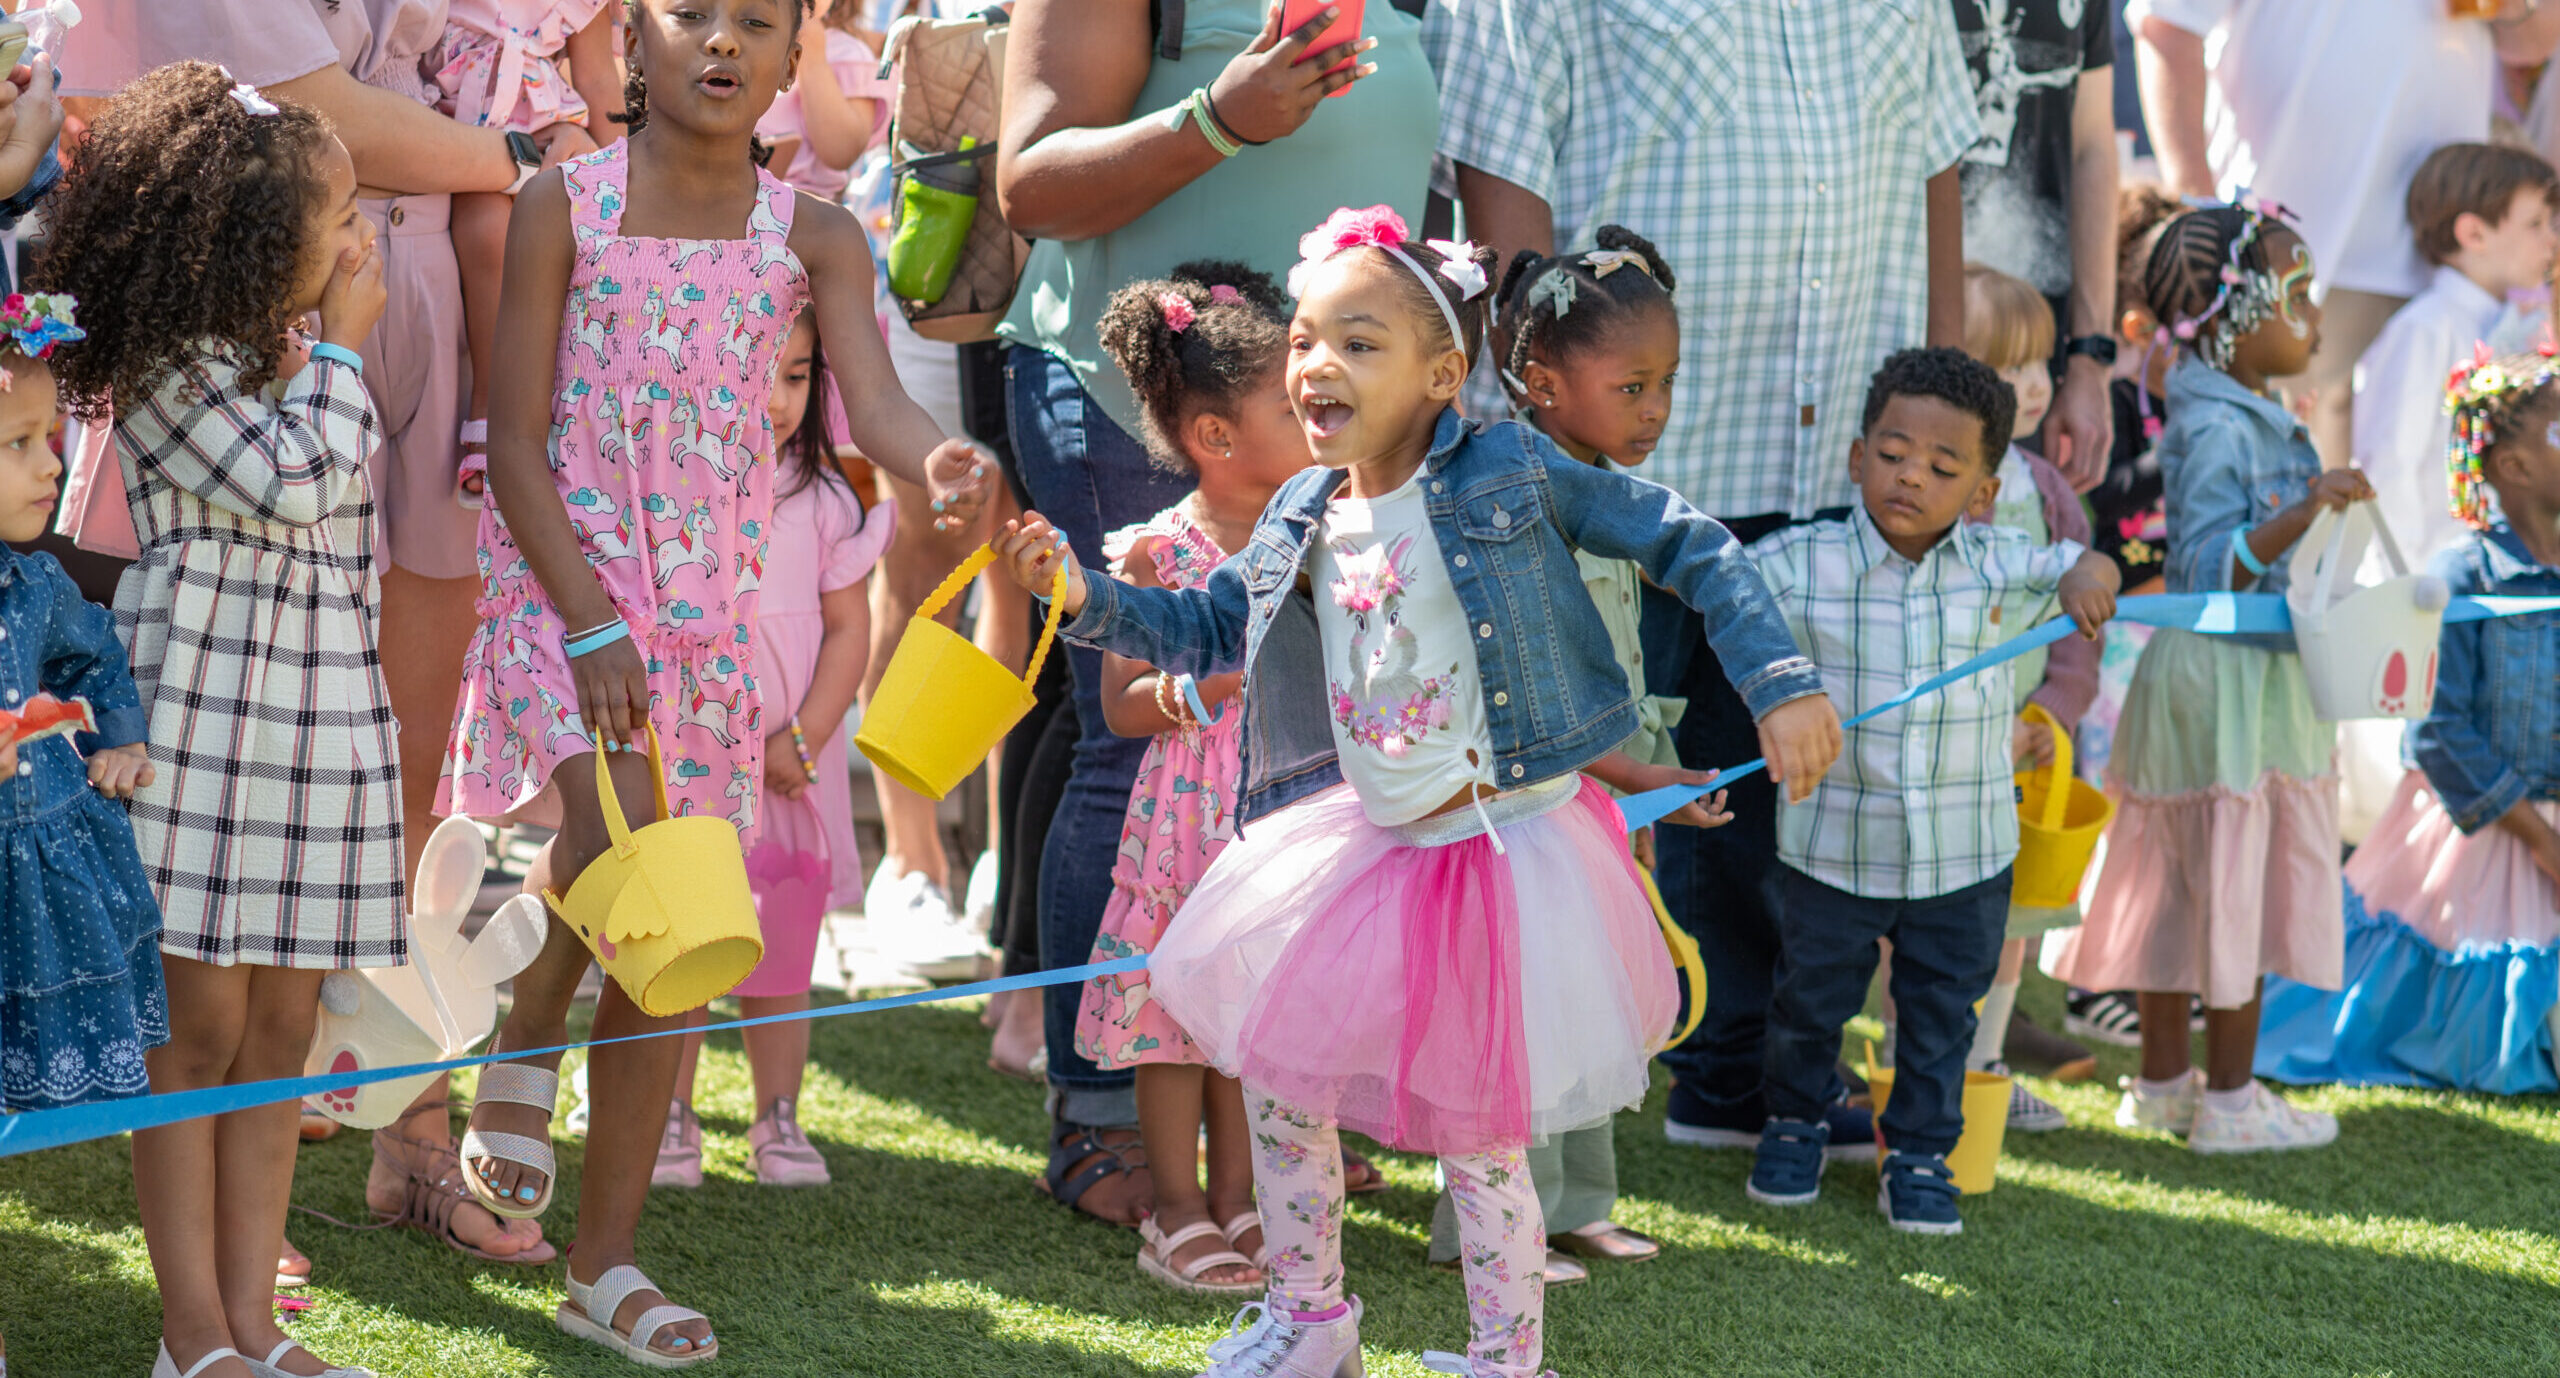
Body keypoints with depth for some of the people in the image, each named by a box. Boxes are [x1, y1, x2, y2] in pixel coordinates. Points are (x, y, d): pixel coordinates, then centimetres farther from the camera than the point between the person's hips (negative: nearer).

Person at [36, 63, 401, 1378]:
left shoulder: (288, 360, 17)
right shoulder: (173, 370, -11)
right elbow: (292, 485, -19)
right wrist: (339, 350, -8)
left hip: (319, 710, 8)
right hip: (204, 711, -8)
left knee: (281, 1027, 7)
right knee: (197, 1027, -3)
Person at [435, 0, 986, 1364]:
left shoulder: (813, 238, 3)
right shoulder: (564, 205, -4)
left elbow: (873, 400, -12)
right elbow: (515, 444, -6)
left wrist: (938, 462, -36)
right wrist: (590, 622, -16)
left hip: (708, 600, 3)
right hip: (563, 575, -3)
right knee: (614, 820, -29)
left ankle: (606, 1264, 14)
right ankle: (524, 1049, 1)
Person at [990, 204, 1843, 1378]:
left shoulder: (1507, 476, -13)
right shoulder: (1304, 519, 3)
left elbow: (1686, 545, -8)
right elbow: (1209, 629, 18)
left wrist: (1781, 686, -12)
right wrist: (1084, 596, 3)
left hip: (1503, 849, -6)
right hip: (1367, 843, 6)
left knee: (1475, 1134, -2)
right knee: (1279, 1072, 10)